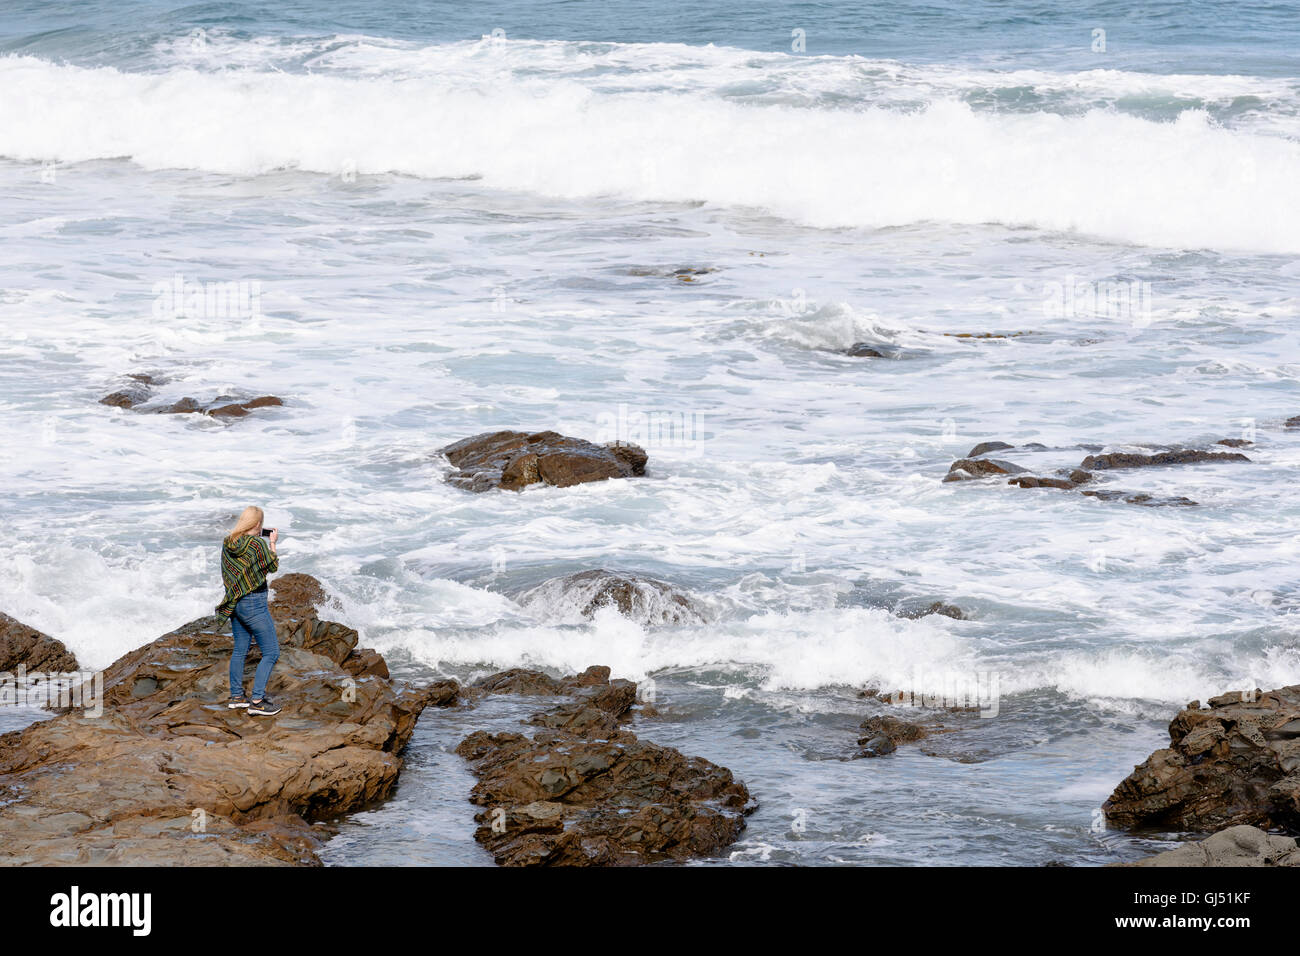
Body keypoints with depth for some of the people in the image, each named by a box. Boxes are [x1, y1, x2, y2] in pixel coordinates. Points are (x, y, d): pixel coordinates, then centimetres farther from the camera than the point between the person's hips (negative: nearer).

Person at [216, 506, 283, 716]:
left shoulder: (228, 543, 1)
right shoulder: (257, 544, -20)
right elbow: (273, 567, -6)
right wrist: (272, 543, 7)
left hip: (235, 602, 8)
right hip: (254, 603, -8)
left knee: (240, 649, 19)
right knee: (271, 652, 0)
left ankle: (236, 696, 27)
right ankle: (256, 701, -5)